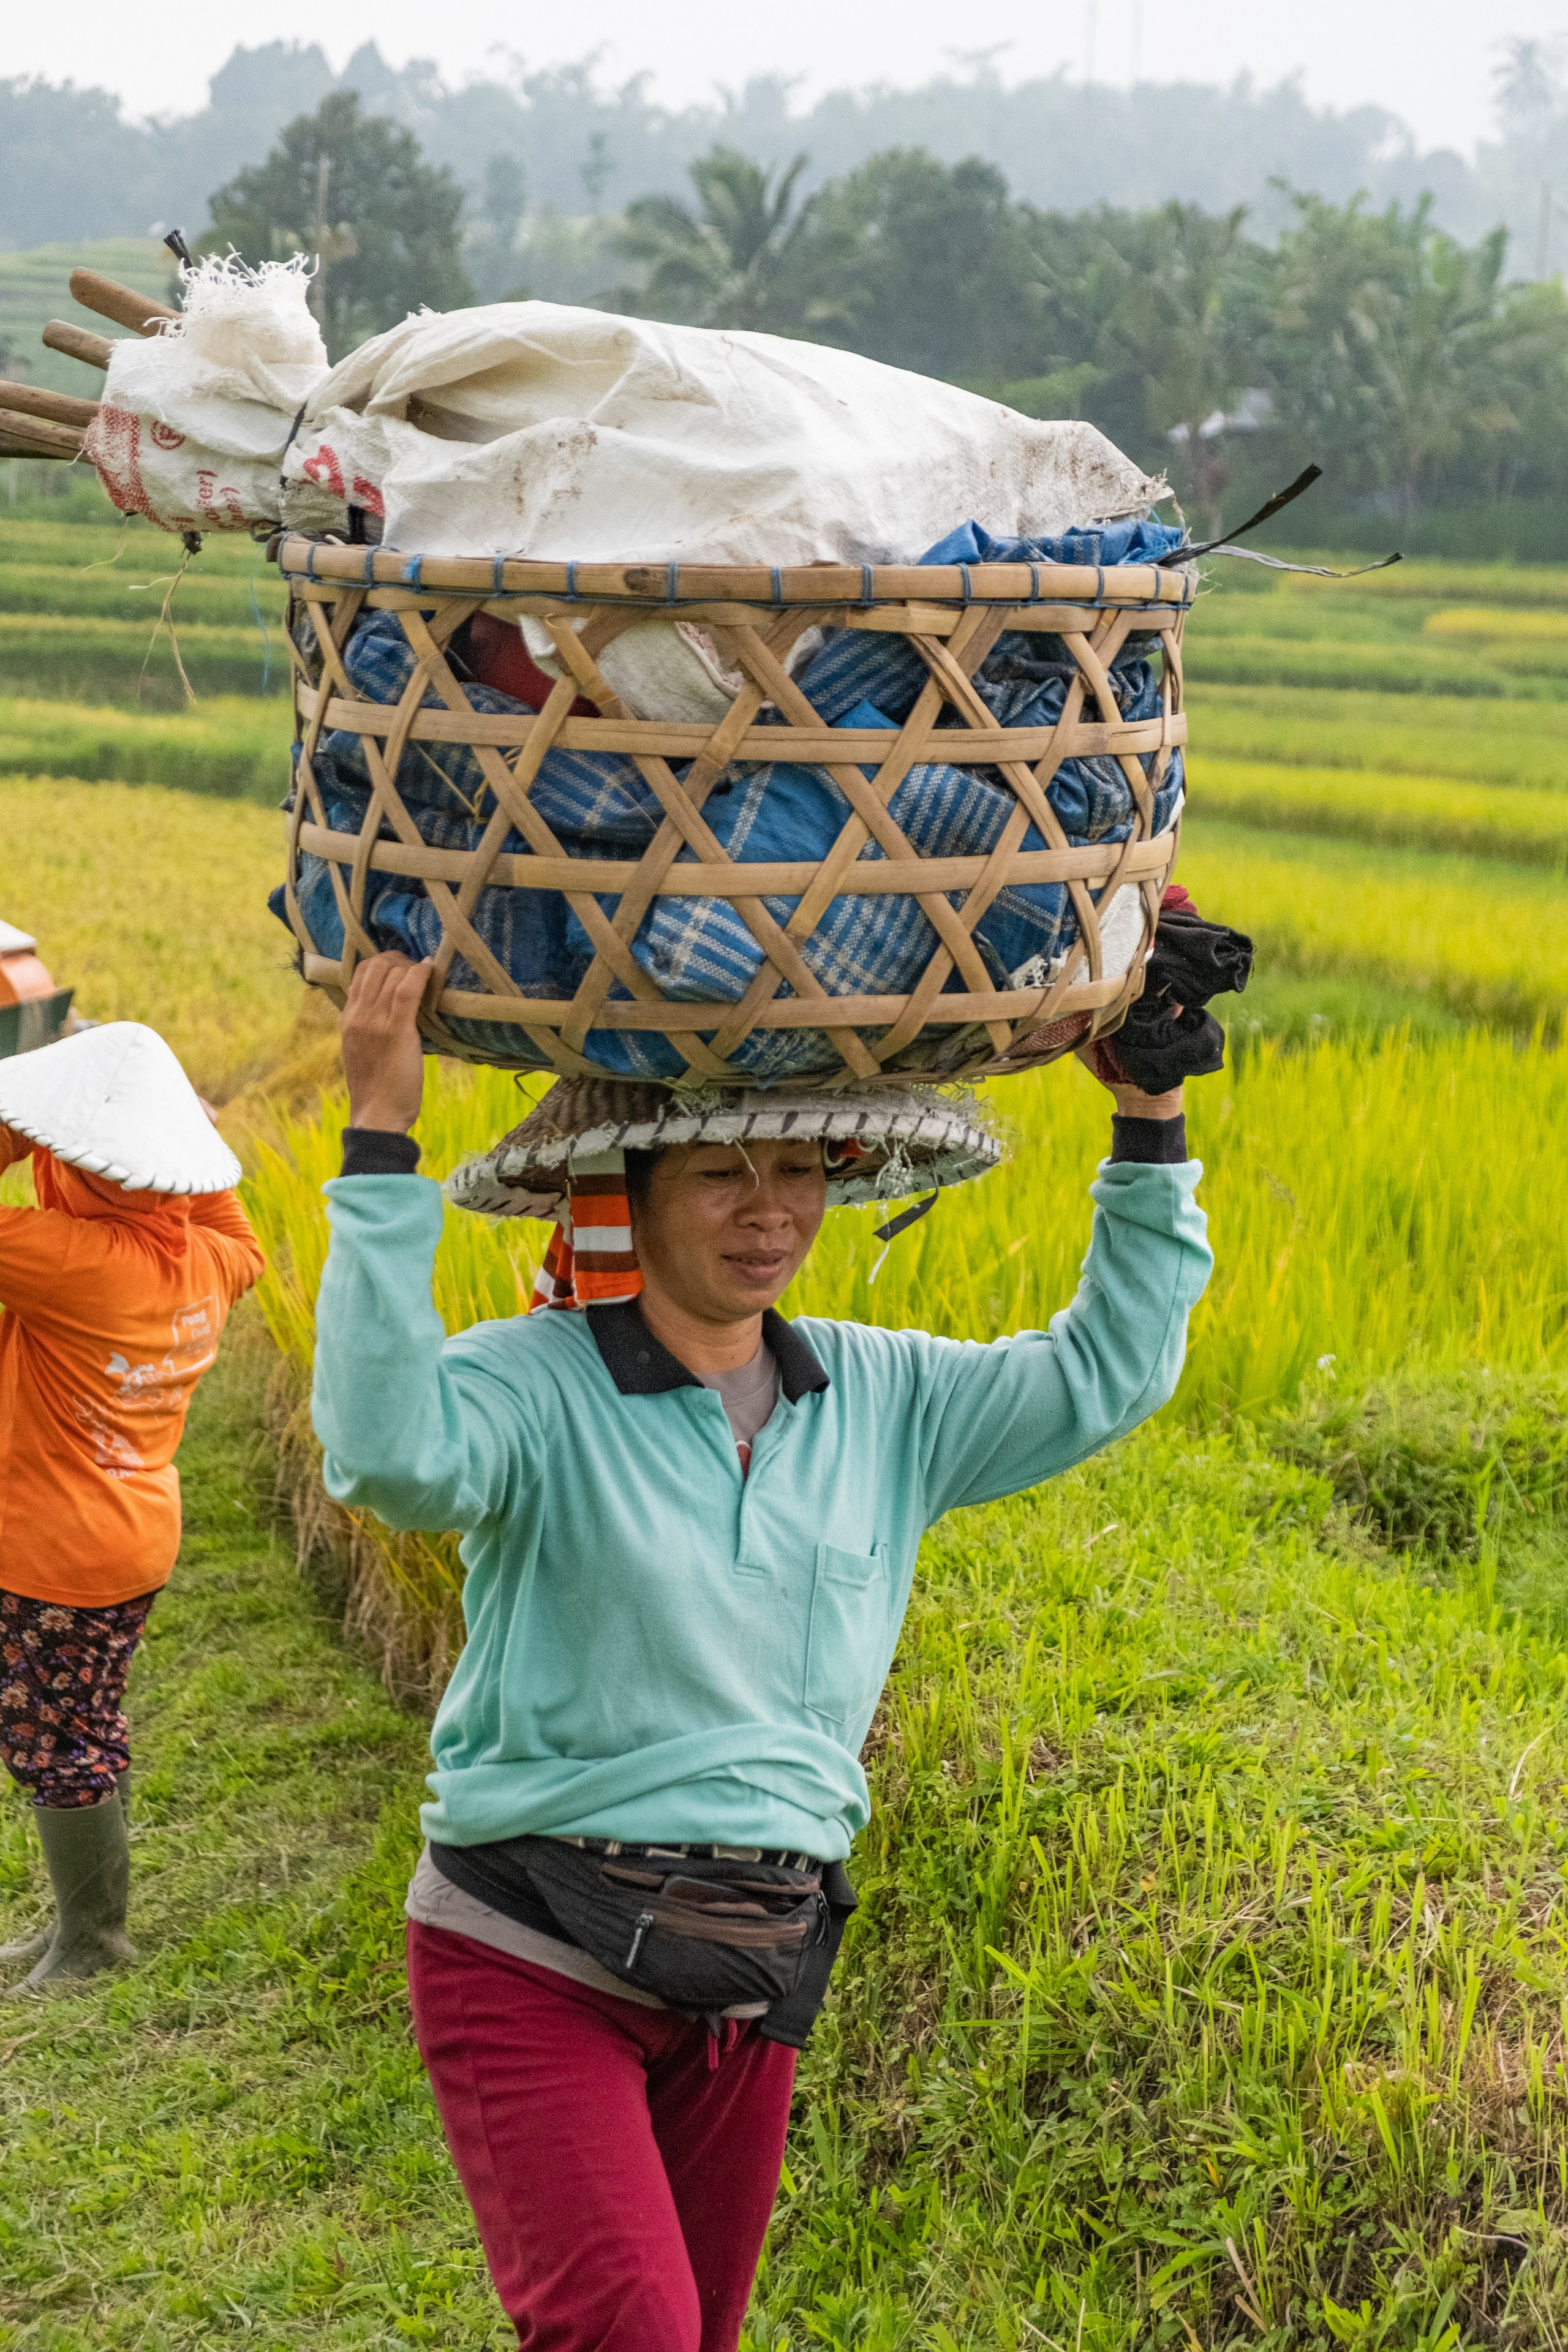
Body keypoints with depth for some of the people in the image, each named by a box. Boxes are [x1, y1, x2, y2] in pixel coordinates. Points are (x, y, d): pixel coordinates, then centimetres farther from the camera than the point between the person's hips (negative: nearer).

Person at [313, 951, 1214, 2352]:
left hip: (750, 1976, 6)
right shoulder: (532, 1387, -11)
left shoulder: (882, 1401, 7)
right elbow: (390, 1452, -32)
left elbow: (1106, 1372, 7)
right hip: (533, 1959, -6)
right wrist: (381, 1140, -34)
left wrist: (1150, 1120, 1)